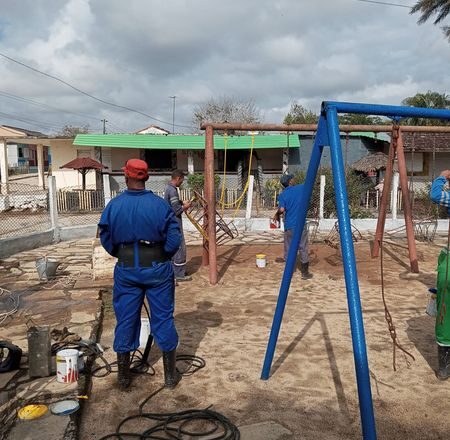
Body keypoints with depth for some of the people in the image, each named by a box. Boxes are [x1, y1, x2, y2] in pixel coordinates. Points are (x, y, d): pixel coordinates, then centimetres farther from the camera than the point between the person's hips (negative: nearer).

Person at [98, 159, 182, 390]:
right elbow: (174, 239, -11)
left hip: (126, 270, 2)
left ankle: (123, 376, 25)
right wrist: (162, 257, 7)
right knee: (163, 319, 10)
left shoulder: (113, 205, -7)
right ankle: (170, 374, 20)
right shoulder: (160, 204, -13)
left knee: (125, 321, 13)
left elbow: (106, 240, 2)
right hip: (157, 270, -1)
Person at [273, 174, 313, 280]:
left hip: (289, 226, 0)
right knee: (303, 249, 7)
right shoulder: (301, 188, -2)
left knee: (289, 249, 9)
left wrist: (277, 214, 1)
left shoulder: (282, 195, -5)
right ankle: (305, 273, 14)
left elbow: (281, 209, -18)